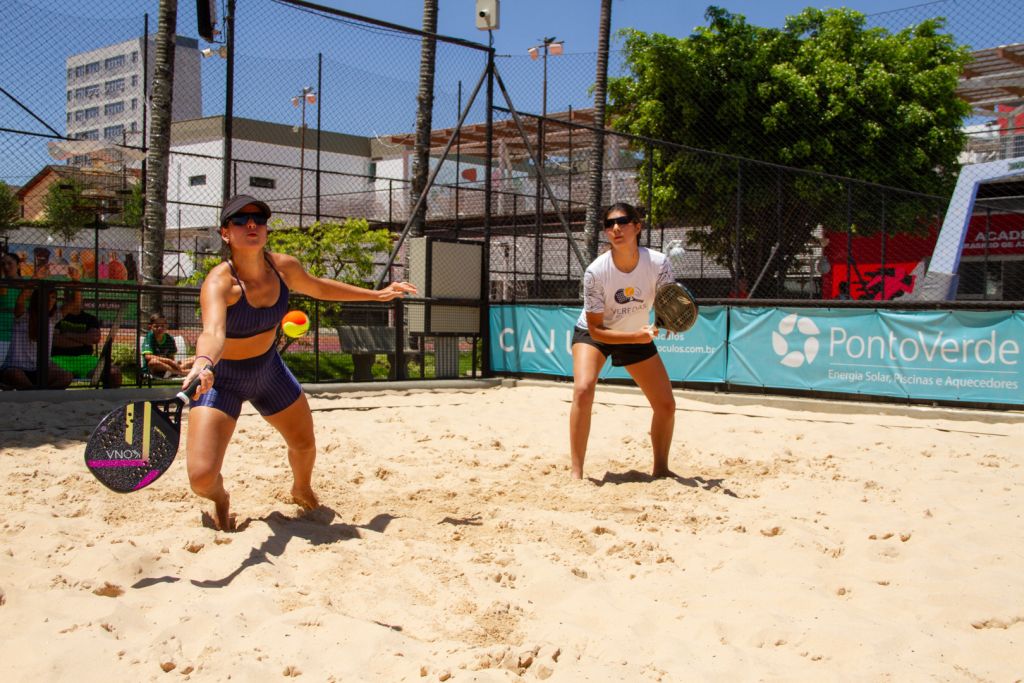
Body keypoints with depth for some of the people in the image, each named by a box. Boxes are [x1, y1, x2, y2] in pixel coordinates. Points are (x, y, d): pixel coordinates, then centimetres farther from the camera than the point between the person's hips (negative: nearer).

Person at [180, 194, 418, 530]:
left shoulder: (283, 267, -13)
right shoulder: (219, 282, -31)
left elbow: (319, 288, 10)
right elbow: (213, 332, -51)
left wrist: (377, 294, 13)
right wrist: (202, 365, -73)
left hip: (269, 369, 6)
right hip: (220, 379, -5)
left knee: (305, 444, 19)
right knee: (202, 477, -18)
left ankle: (301, 491, 56)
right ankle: (220, 499, 22)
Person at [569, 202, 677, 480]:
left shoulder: (658, 263, -25)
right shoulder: (595, 272, -30)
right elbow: (595, 330, -24)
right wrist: (637, 337, -38)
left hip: (639, 335, 3)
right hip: (592, 334, -3)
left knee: (666, 405, 0)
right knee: (583, 390, -29)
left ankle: (660, 468, 24)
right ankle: (576, 473, -23)